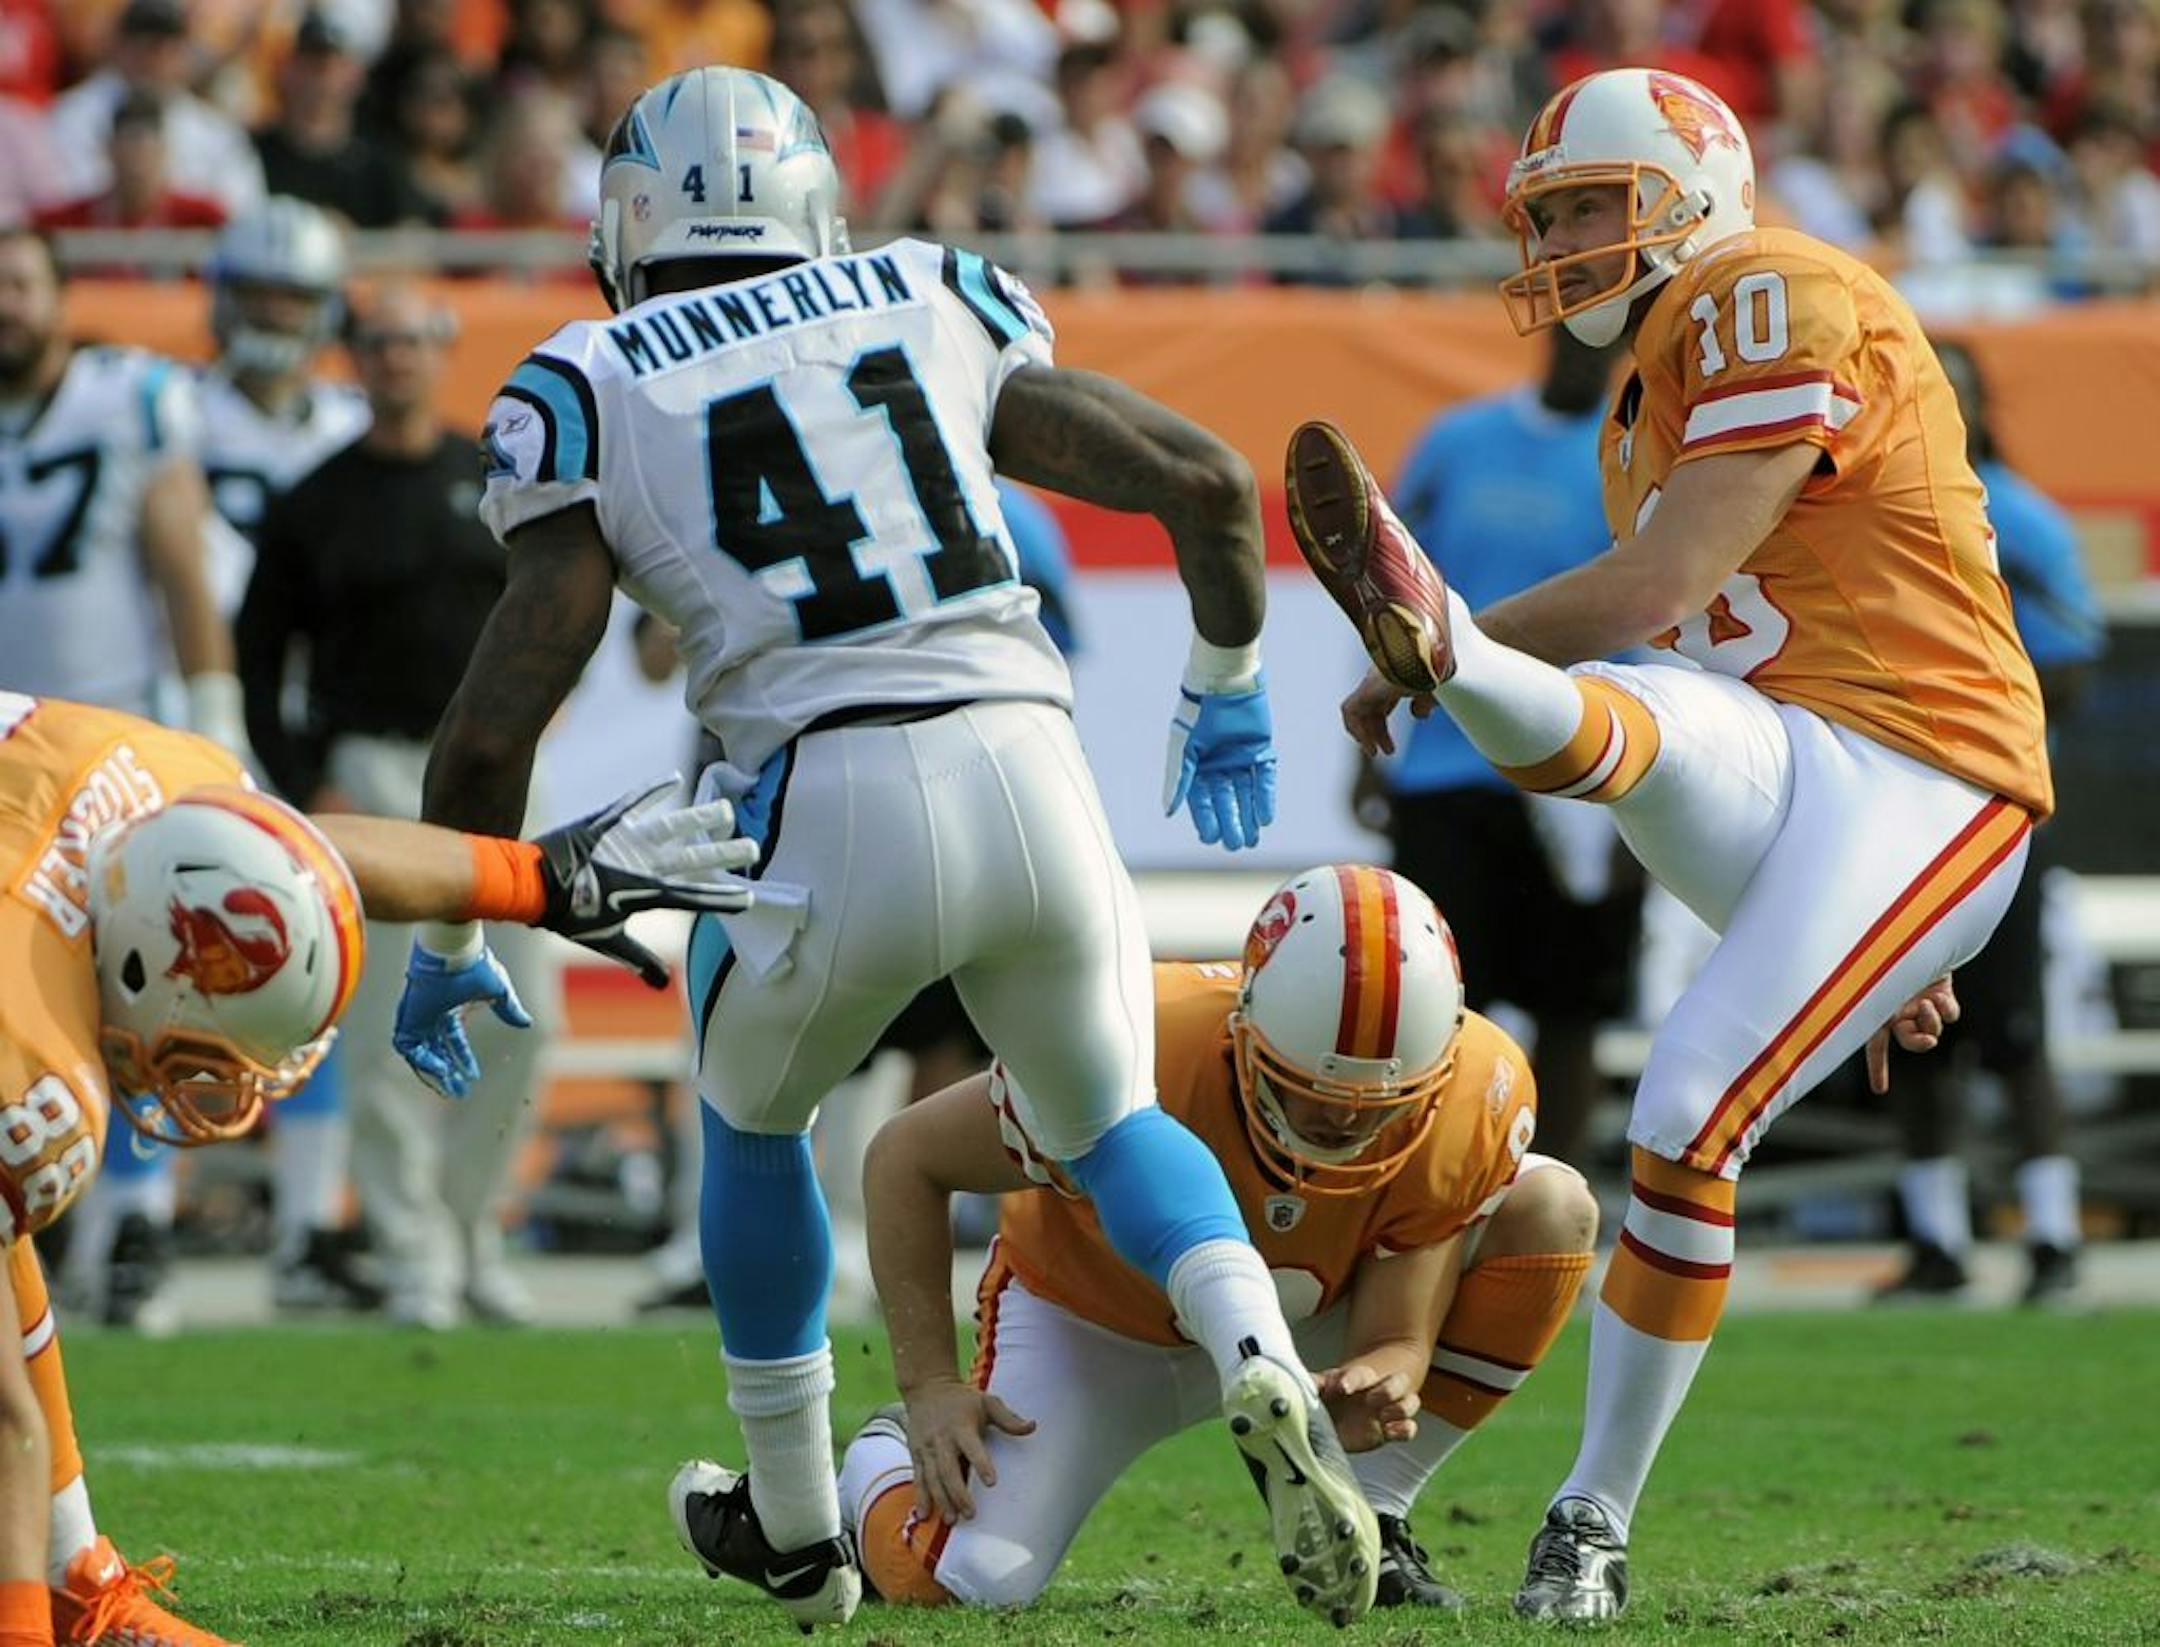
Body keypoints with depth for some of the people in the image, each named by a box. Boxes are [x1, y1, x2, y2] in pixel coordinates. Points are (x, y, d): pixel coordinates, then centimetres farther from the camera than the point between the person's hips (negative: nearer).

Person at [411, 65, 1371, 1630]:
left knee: (752, 1121, 28)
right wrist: (1227, 691, 32)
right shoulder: (931, 306, 17)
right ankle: (1265, 1377, -6)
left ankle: (798, 1531, 39)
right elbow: (1207, 478, 15)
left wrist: (442, 939, 17)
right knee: (1115, 1127, 25)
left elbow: (493, 729, 1)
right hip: (1031, 774, 2)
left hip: (834, 812, -2)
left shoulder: (589, 398, 7)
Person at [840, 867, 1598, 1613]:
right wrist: (930, 1386, -26)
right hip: (1095, 1322, -3)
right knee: (966, 1581, -22)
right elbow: (906, 1158, -21)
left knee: (1552, 1209, -19)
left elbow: (1395, 1345, -23)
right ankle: (879, 1469, 18)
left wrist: (1374, 1390, -48)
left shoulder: (1473, 1099, -31)